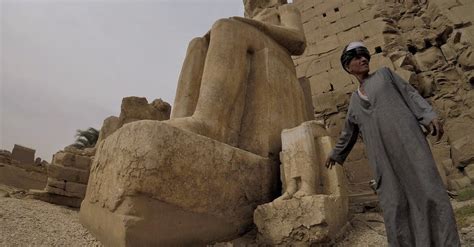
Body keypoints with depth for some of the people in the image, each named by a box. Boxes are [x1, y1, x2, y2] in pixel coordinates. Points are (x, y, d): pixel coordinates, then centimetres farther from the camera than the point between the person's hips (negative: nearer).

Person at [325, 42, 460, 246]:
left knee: (428, 190, -9)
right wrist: (336, 154, 36)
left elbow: (410, 94, 8)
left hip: (405, 137, -2)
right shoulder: (355, 100, 23)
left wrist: (429, 116, -10)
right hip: (383, 155, 2)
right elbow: (349, 132, 30)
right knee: (394, 203, -4)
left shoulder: (384, 74, 18)